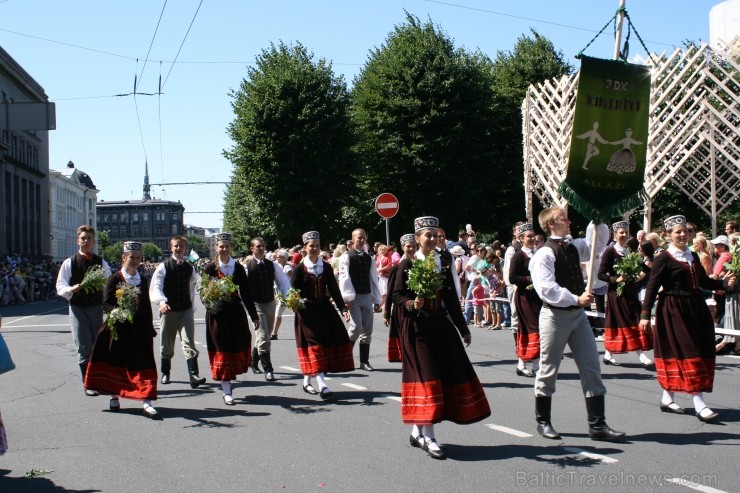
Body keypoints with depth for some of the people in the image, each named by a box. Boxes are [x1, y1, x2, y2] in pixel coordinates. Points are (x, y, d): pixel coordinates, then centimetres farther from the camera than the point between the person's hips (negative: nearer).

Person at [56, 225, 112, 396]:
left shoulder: (101, 263, 5)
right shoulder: (69, 263, 1)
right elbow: (60, 286, -4)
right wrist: (71, 289, -24)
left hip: (97, 307, 2)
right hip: (78, 308, -2)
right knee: (84, 347, -5)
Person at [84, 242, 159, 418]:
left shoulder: (143, 281, 10)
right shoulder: (114, 279, -2)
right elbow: (106, 303, -6)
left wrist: (150, 329, 12)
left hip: (139, 330, 2)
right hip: (118, 328, -2)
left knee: (143, 364, -5)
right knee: (115, 363, 8)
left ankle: (147, 403, -9)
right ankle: (114, 397, 26)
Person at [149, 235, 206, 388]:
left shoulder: (189, 268, 6)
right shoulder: (163, 267, -4)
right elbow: (155, 288, -13)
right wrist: (161, 301, -30)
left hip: (186, 310, 1)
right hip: (169, 310, -1)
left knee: (189, 343, -10)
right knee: (167, 345, 12)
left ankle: (194, 376, -18)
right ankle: (165, 373, 30)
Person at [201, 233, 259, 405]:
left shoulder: (238, 267, 5)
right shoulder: (210, 268, -2)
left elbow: (246, 292, 7)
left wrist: (254, 315, 6)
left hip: (236, 313, 3)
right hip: (217, 314, -3)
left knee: (238, 348, 6)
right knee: (222, 350, 0)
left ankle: (228, 379, 26)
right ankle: (227, 392, 4)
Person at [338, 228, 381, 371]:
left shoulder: (369, 258, 11)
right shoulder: (346, 257, -4)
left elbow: (373, 279, 12)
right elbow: (344, 278, -11)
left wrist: (376, 299, 8)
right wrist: (347, 297, -19)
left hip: (367, 296, 5)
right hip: (354, 297, -5)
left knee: (367, 330, 5)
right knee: (356, 326, -16)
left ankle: (364, 361, 13)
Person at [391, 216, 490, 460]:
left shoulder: (443, 264, 9)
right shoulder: (407, 264, -5)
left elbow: (451, 298, 12)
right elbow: (397, 296, -5)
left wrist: (463, 328, 13)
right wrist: (412, 304, -26)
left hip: (441, 326, 6)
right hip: (417, 328, -6)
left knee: (451, 374, 6)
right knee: (425, 376, -8)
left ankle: (418, 431, 18)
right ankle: (428, 437, -2)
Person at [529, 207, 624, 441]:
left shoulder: (573, 247, 9)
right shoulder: (544, 254, -13)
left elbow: (598, 241, 17)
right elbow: (547, 289, -21)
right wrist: (576, 299, -23)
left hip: (578, 314, 7)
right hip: (555, 315, -7)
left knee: (592, 369, 4)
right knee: (549, 370, 6)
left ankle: (597, 424, 9)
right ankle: (543, 422, 20)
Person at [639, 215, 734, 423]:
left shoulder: (693, 257, 13)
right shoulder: (663, 259, -7)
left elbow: (703, 281, 16)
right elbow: (652, 287, -10)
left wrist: (724, 283, -1)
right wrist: (645, 314, -17)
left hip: (695, 310, 7)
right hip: (673, 311, -7)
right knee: (687, 354, -9)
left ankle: (667, 399, 20)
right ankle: (699, 404, -10)